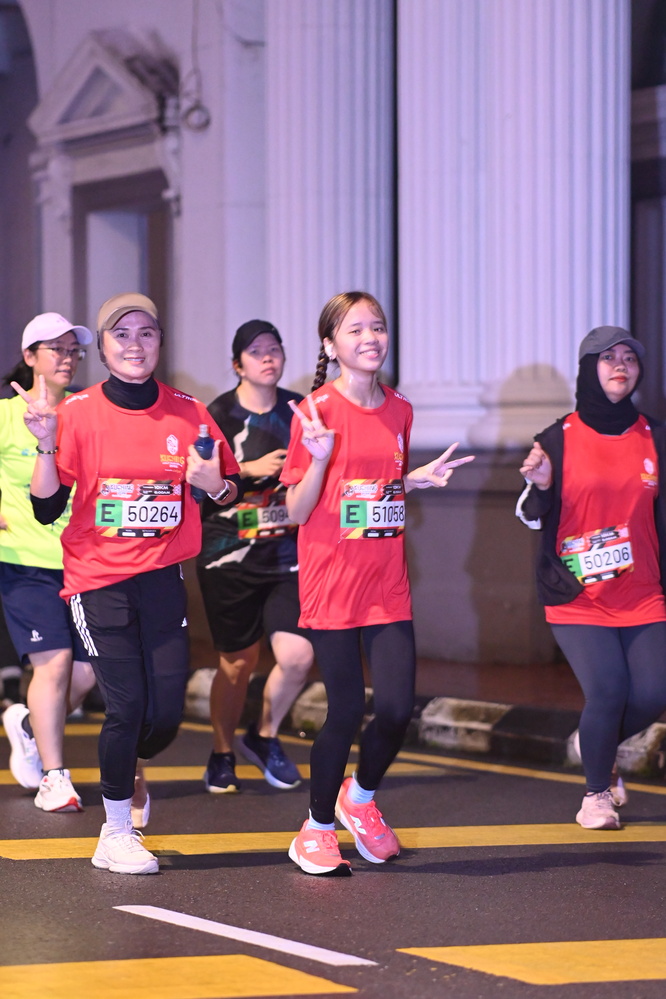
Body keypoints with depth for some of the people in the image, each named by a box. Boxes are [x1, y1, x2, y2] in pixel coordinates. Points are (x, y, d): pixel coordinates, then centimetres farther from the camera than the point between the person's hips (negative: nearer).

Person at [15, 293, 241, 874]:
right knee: (127, 704, -8)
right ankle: (115, 835, 10)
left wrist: (213, 484, -11)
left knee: (167, 712, -1)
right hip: (99, 578, -3)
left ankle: (126, 773, 35)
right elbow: (47, 510, -6)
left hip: (162, 575, 3)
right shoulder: (78, 413, -5)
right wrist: (47, 445, -20)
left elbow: (231, 490, 12)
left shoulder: (189, 414, 2)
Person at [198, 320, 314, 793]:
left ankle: (265, 737, 14)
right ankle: (222, 755, 26)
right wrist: (250, 470, -16)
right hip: (230, 557, -2)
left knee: (297, 656, -11)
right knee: (238, 663, 4)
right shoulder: (218, 415, -2)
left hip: (288, 554, 2)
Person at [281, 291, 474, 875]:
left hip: (388, 585, 5)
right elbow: (298, 511, -8)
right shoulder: (316, 411, -8)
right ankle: (318, 830, 16)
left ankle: (360, 796, 26)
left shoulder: (399, 411, 9)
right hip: (332, 583, -5)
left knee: (397, 707, -4)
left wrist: (420, 479, 1)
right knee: (347, 709, -4)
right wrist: (319, 457, -24)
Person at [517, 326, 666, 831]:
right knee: (607, 690, -14)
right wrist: (539, 486, -18)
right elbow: (533, 519, 1)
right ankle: (597, 793, 10)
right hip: (577, 596, -3)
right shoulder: (559, 439, -2)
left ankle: (603, 754, 27)